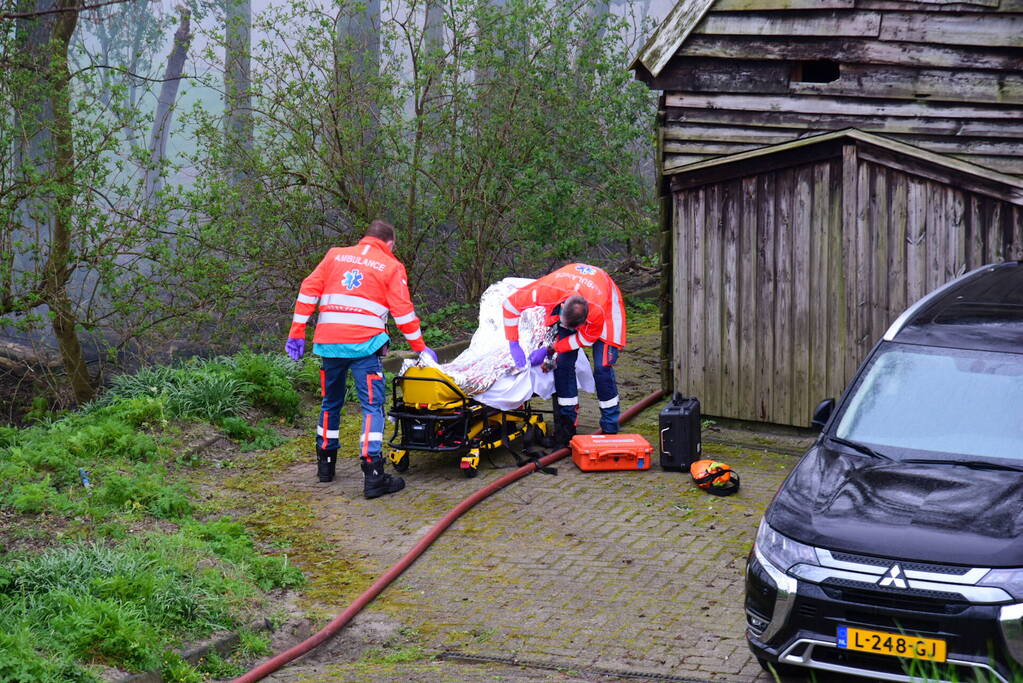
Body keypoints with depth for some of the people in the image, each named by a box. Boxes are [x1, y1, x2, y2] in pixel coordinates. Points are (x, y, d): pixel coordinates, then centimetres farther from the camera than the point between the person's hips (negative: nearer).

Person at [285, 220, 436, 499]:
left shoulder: (336, 255, 15)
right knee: (372, 405, -4)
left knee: (330, 402, 19)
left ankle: (325, 465, 29)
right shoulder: (391, 266, 6)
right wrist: (421, 348, 10)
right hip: (364, 345, -4)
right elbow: (403, 311, 3)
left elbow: (308, 291, 8)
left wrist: (297, 332, 9)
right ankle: (373, 475, -14)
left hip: (329, 343, 4)